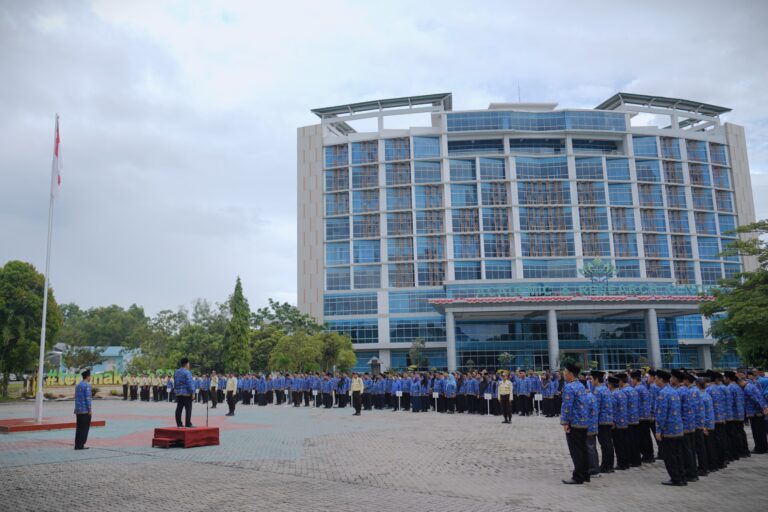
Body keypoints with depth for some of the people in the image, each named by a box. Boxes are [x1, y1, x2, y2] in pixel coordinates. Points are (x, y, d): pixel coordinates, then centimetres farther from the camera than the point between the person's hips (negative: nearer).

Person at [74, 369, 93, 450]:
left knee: (79, 428, 11)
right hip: (85, 410, -8)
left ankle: (77, 445, 11)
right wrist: (90, 409, -13)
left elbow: (76, 397, 18)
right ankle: (80, 445, -3)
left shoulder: (78, 385, 14)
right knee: (84, 428, -2)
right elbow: (88, 398, -17)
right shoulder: (87, 385, -13)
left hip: (78, 410, 8)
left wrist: (77, 408, 22)